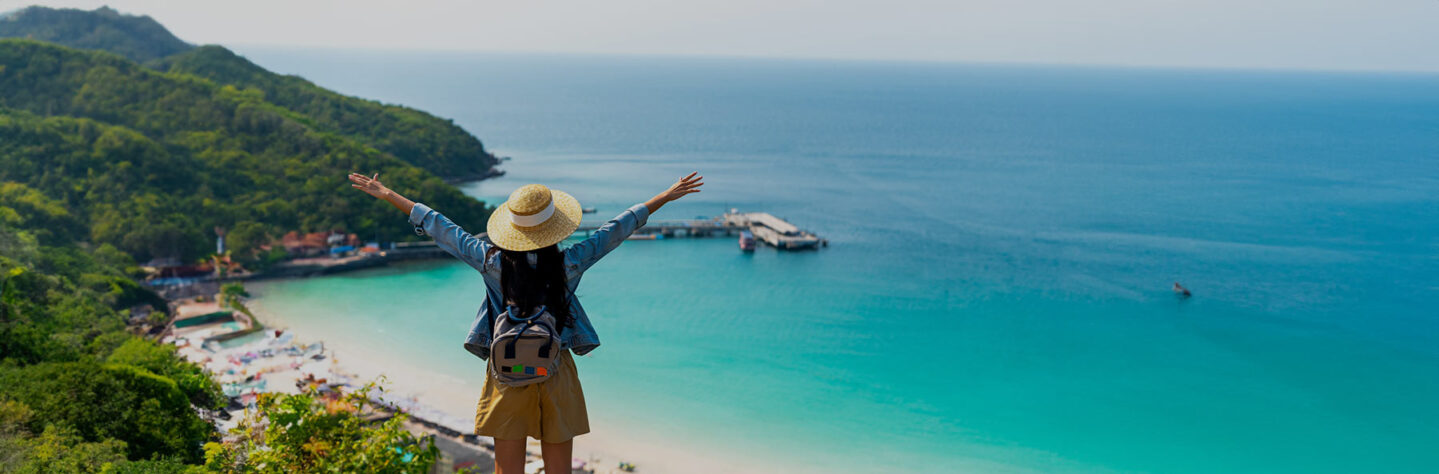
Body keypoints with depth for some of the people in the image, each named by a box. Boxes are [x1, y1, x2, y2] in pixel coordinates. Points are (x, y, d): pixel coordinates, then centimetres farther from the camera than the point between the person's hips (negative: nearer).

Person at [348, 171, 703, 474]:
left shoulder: (491, 261, -8)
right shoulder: (569, 264, -10)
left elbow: (435, 225, 1)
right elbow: (617, 228, -1)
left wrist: (387, 194, 12)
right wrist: (667, 196, 10)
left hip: (507, 377, 1)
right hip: (557, 376, 0)